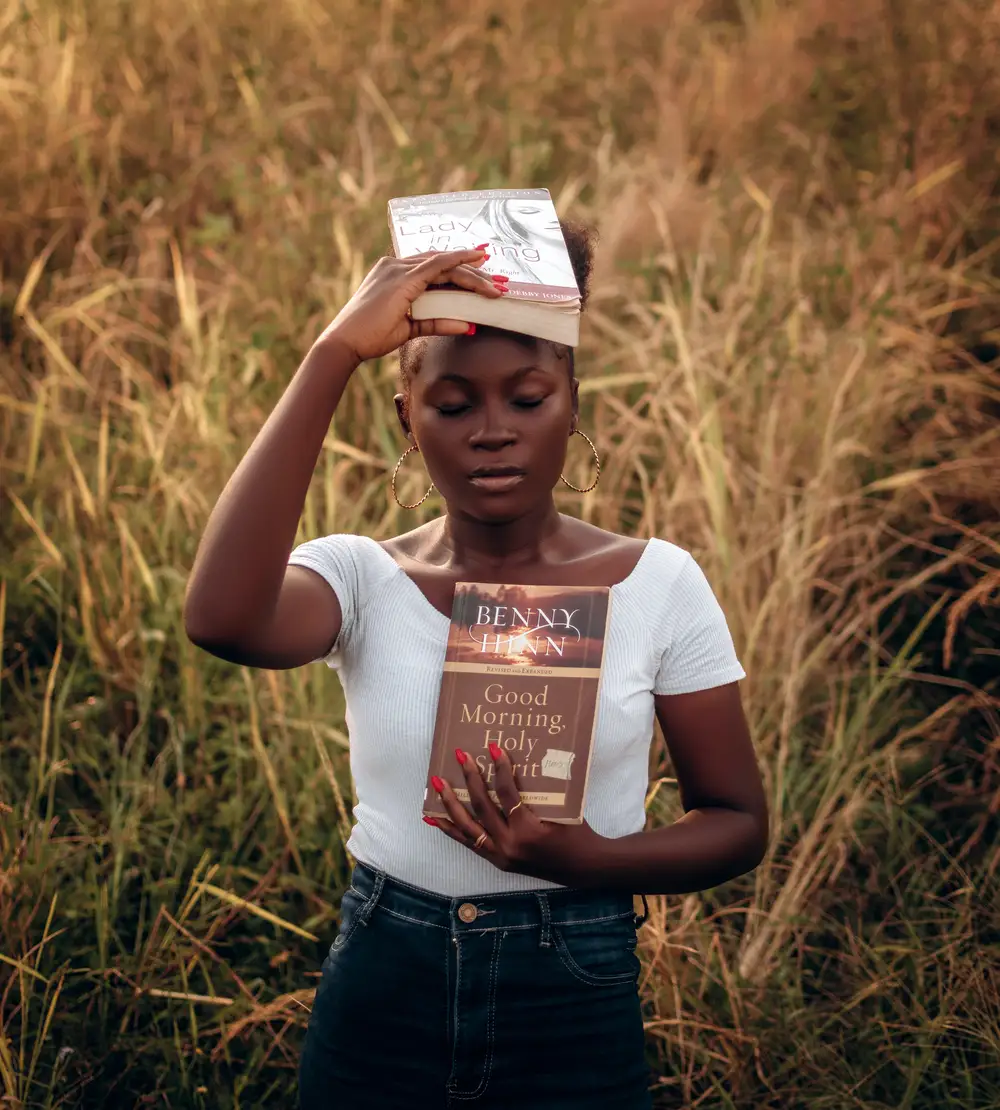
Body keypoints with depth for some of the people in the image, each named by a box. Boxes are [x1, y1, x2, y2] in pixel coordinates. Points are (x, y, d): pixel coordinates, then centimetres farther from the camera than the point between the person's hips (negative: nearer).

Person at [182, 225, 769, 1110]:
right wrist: (336, 353, -28)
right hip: (379, 1009, 1)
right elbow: (223, 619, -29)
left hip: (576, 1013, 0)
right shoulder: (360, 576, -6)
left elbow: (738, 821, 0)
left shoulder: (660, 583, -6)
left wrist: (587, 860, -20)